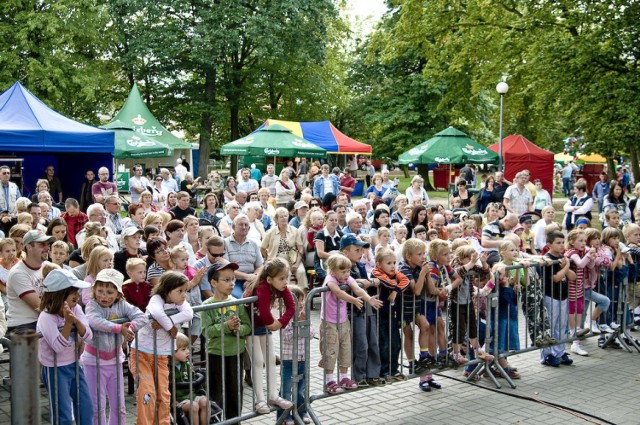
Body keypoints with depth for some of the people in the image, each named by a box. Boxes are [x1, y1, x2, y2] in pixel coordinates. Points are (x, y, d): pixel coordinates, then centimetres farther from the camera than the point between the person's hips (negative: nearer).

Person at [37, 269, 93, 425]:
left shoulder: (76, 309, -5)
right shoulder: (46, 317, -21)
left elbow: (87, 337, -11)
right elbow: (59, 346, -28)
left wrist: (76, 320, -26)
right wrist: (68, 321, -33)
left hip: (74, 365, 6)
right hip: (55, 370, -6)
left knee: (87, 409, 12)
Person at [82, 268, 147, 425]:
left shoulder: (121, 305, -5)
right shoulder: (92, 305, -15)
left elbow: (142, 317, -15)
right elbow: (95, 321, -36)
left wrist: (129, 328, -33)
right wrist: (119, 328, -35)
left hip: (115, 359, 4)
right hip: (94, 361, -4)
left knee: (119, 406, 13)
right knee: (97, 407, 4)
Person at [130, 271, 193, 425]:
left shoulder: (180, 302, -2)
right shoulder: (157, 298, -16)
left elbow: (189, 314, -25)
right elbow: (157, 313, -40)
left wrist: (164, 322, -31)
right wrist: (171, 327, -26)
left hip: (161, 356, 5)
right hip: (141, 353, -5)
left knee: (163, 394, 5)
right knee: (147, 392, -12)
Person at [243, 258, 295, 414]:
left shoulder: (281, 287, -12)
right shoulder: (263, 289, -34)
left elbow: (291, 306, -12)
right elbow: (264, 314, -39)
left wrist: (281, 322, -22)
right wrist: (272, 322, -19)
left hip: (265, 325, 7)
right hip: (250, 325, -7)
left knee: (271, 359, 8)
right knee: (258, 361, -9)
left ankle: (272, 396, 16)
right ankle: (260, 400, -4)